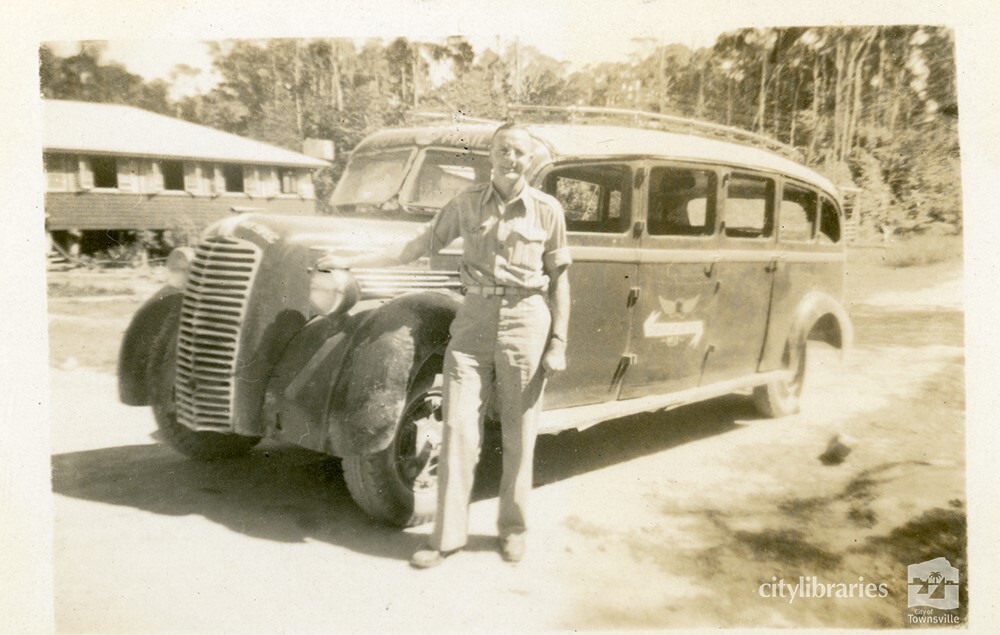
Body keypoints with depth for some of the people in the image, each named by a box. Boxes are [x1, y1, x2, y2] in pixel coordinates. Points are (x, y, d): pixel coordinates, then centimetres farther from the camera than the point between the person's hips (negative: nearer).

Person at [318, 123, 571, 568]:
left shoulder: (547, 210, 2)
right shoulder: (466, 204, 6)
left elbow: (558, 280, 5)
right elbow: (416, 248, 11)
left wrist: (558, 343, -1)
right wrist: (350, 262, 11)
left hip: (526, 322, -1)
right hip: (473, 319, 1)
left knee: (518, 434, 6)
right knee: (458, 427, -2)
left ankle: (513, 528, 24)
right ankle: (447, 535, 11)